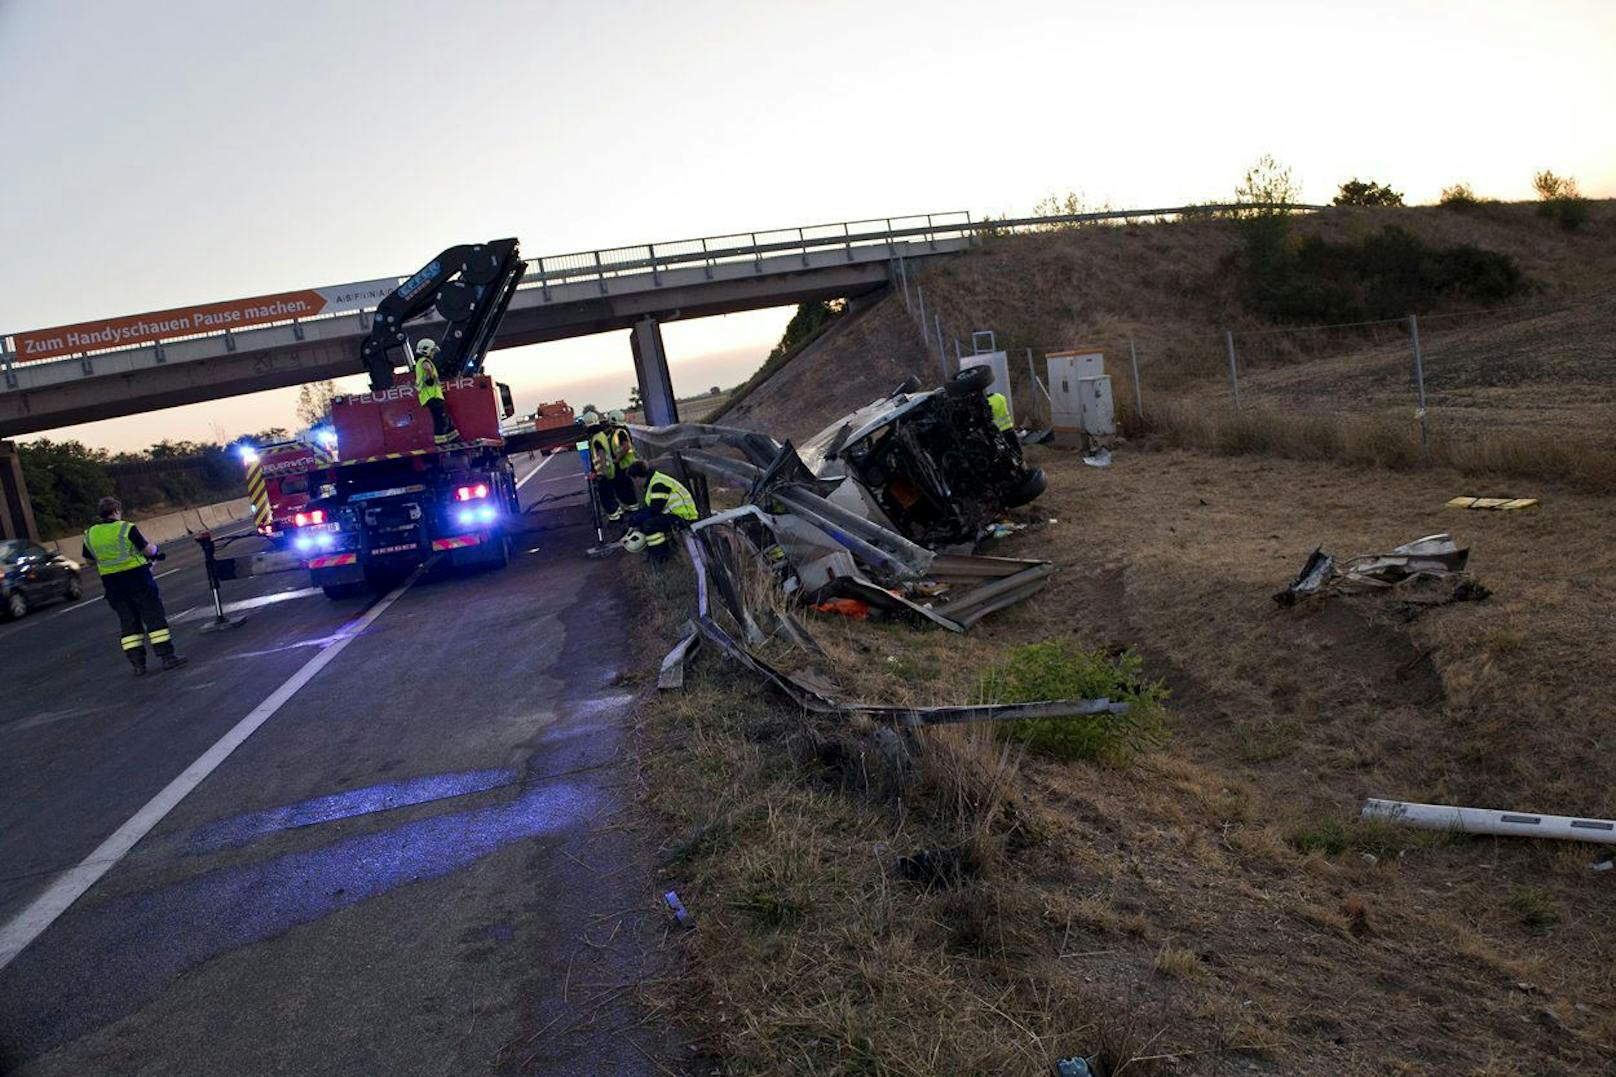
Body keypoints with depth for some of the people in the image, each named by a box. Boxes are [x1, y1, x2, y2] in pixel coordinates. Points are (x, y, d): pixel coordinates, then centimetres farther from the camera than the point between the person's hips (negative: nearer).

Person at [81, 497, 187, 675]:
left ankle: (137, 664, 8)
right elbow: (149, 550, -7)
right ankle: (167, 657, -4)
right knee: (154, 617, 0)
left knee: (128, 622, 10)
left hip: (111, 582, 5)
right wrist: (154, 548, 16)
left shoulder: (90, 535, 4)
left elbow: (88, 559, 15)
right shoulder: (127, 529, -10)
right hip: (137, 577, -5)